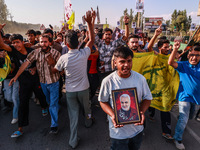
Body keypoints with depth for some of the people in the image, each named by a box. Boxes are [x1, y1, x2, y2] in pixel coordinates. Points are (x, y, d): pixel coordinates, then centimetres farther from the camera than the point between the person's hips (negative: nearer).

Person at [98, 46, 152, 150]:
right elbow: (103, 101, -7)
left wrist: (142, 112, -17)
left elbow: (147, 98, 1)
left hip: (137, 128, 4)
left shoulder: (140, 78, -10)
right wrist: (112, 115, -23)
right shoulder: (108, 81, -18)